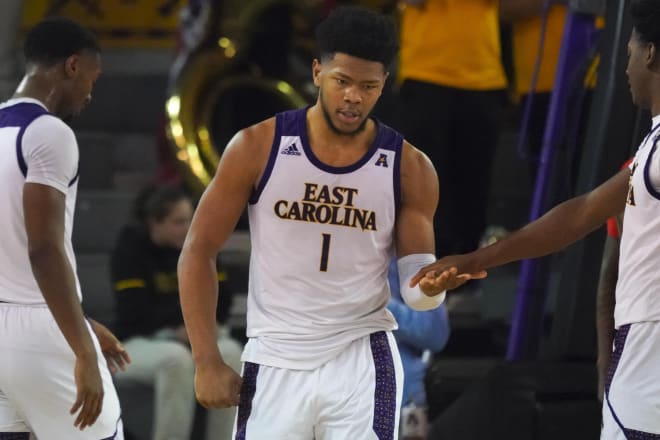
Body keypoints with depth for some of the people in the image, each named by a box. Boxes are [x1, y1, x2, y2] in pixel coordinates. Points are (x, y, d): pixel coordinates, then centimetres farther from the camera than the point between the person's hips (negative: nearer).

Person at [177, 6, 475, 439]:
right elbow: (199, 251, -1)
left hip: (362, 360, 0)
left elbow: (414, 284, 0)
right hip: (275, 363, 0)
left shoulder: (409, 168, -2)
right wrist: (208, 362, -6)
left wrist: (433, 285, -26)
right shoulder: (258, 147, -5)